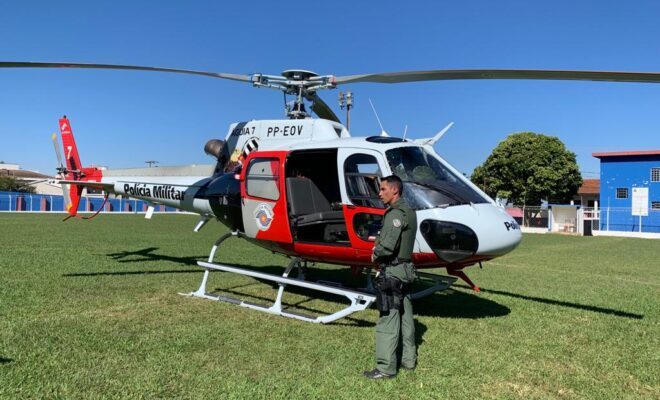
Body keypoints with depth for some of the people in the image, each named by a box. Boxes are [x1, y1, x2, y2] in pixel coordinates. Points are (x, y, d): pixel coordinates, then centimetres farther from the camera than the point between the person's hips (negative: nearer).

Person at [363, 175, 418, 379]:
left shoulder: (395, 213, -18)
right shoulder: (409, 212, 13)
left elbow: (388, 246, -26)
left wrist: (375, 254, -7)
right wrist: (380, 239, 4)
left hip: (391, 272, -10)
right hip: (405, 269, 10)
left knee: (388, 320, -4)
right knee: (405, 317, 16)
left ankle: (386, 367, 3)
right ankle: (409, 359, 26)